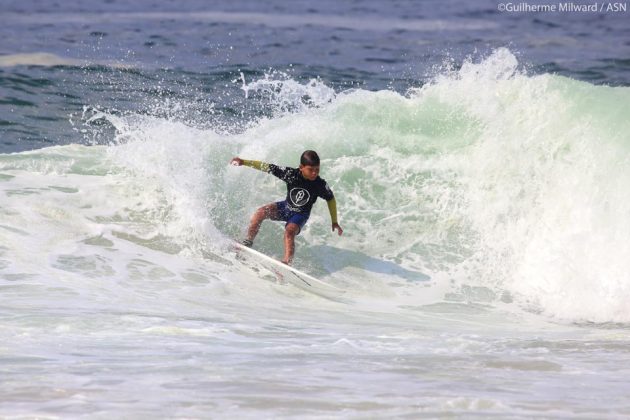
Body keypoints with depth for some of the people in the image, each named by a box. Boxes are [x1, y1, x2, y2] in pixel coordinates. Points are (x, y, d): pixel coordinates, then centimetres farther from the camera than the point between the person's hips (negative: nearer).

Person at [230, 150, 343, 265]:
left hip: (300, 215, -2)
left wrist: (334, 222, 1)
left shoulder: (321, 185, -23)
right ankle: (248, 241, -3)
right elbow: (267, 167, -19)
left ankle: (287, 262, -31)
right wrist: (244, 162, -21)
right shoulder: (291, 174, -23)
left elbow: (331, 199, -4)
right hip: (286, 207, 2)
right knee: (261, 212, -19)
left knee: (289, 232, -30)